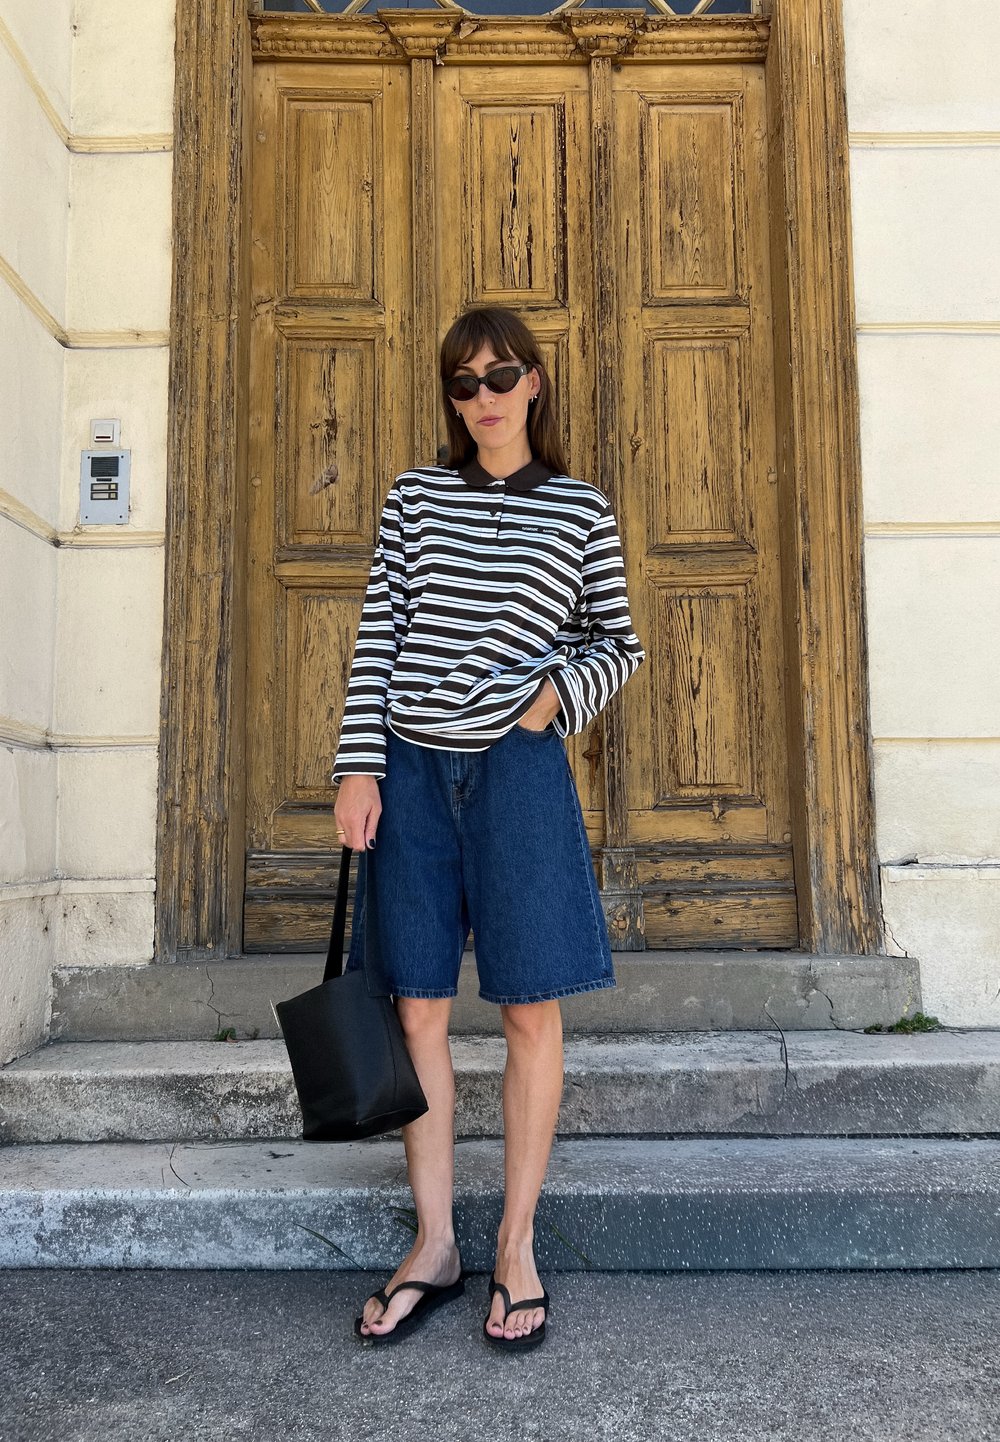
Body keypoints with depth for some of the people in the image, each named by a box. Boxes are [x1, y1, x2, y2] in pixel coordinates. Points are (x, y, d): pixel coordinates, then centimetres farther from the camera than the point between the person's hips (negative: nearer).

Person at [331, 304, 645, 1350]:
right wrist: (358, 767, -3)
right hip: (412, 768, 2)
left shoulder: (581, 510, 6)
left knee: (531, 1013, 3)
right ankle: (433, 1244, 21)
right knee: (417, 1009, 6)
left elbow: (620, 641, 11)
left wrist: (562, 687, -9)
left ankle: (516, 1246, 20)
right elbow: (376, 635, 5)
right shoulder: (414, 495, 10)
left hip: (518, 766, -2)